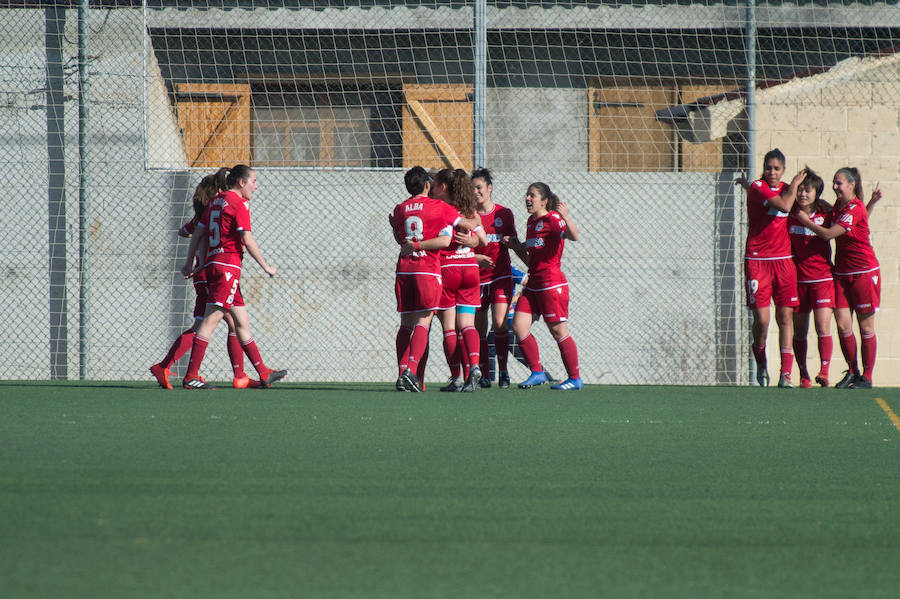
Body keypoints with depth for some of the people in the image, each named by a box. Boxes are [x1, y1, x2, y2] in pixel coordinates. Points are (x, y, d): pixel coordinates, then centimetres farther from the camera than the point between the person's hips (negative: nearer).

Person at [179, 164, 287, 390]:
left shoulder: (217, 201, 16)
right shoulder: (239, 204, -9)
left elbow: (199, 232, 18)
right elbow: (247, 240, -13)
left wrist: (190, 262, 22)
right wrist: (266, 267, -6)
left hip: (212, 264, 9)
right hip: (228, 267, -9)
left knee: (242, 321, 13)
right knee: (210, 321, -11)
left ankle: (264, 373, 18)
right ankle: (191, 376, -14)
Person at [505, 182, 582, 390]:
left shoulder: (553, 219, -9)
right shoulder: (531, 221, 16)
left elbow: (574, 236, -29)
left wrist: (565, 217, -43)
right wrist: (514, 245, 13)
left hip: (552, 285, -8)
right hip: (533, 285, 8)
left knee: (558, 330, -4)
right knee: (519, 326, -2)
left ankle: (575, 378, 7)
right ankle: (537, 373, 7)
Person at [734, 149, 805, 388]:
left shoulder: (785, 189, 12)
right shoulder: (757, 187, -8)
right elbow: (784, 206, -20)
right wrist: (794, 185, -5)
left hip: (783, 260, 5)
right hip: (757, 260, -5)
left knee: (785, 317, -2)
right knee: (761, 319, -8)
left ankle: (786, 374, -3)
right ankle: (761, 363, 18)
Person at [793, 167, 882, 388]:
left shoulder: (855, 209, -16)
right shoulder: (839, 205, 9)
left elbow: (828, 234, -17)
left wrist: (806, 221, -5)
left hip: (864, 272, -7)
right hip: (842, 274, 7)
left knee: (865, 326, 1)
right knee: (843, 324, -2)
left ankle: (866, 377, 8)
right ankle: (852, 372, 13)